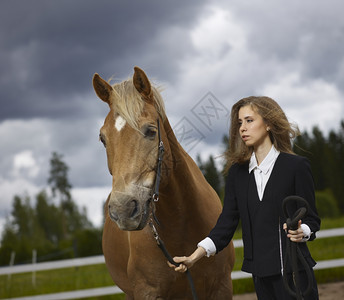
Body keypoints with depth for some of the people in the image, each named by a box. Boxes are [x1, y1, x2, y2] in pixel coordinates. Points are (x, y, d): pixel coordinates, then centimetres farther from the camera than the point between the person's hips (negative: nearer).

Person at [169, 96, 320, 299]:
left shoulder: (296, 166, -3)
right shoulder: (238, 172, 9)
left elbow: (312, 218, 0)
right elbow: (227, 221, 6)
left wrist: (302, 232, -23)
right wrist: (195, 256, -6)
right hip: (260, 272, 4)